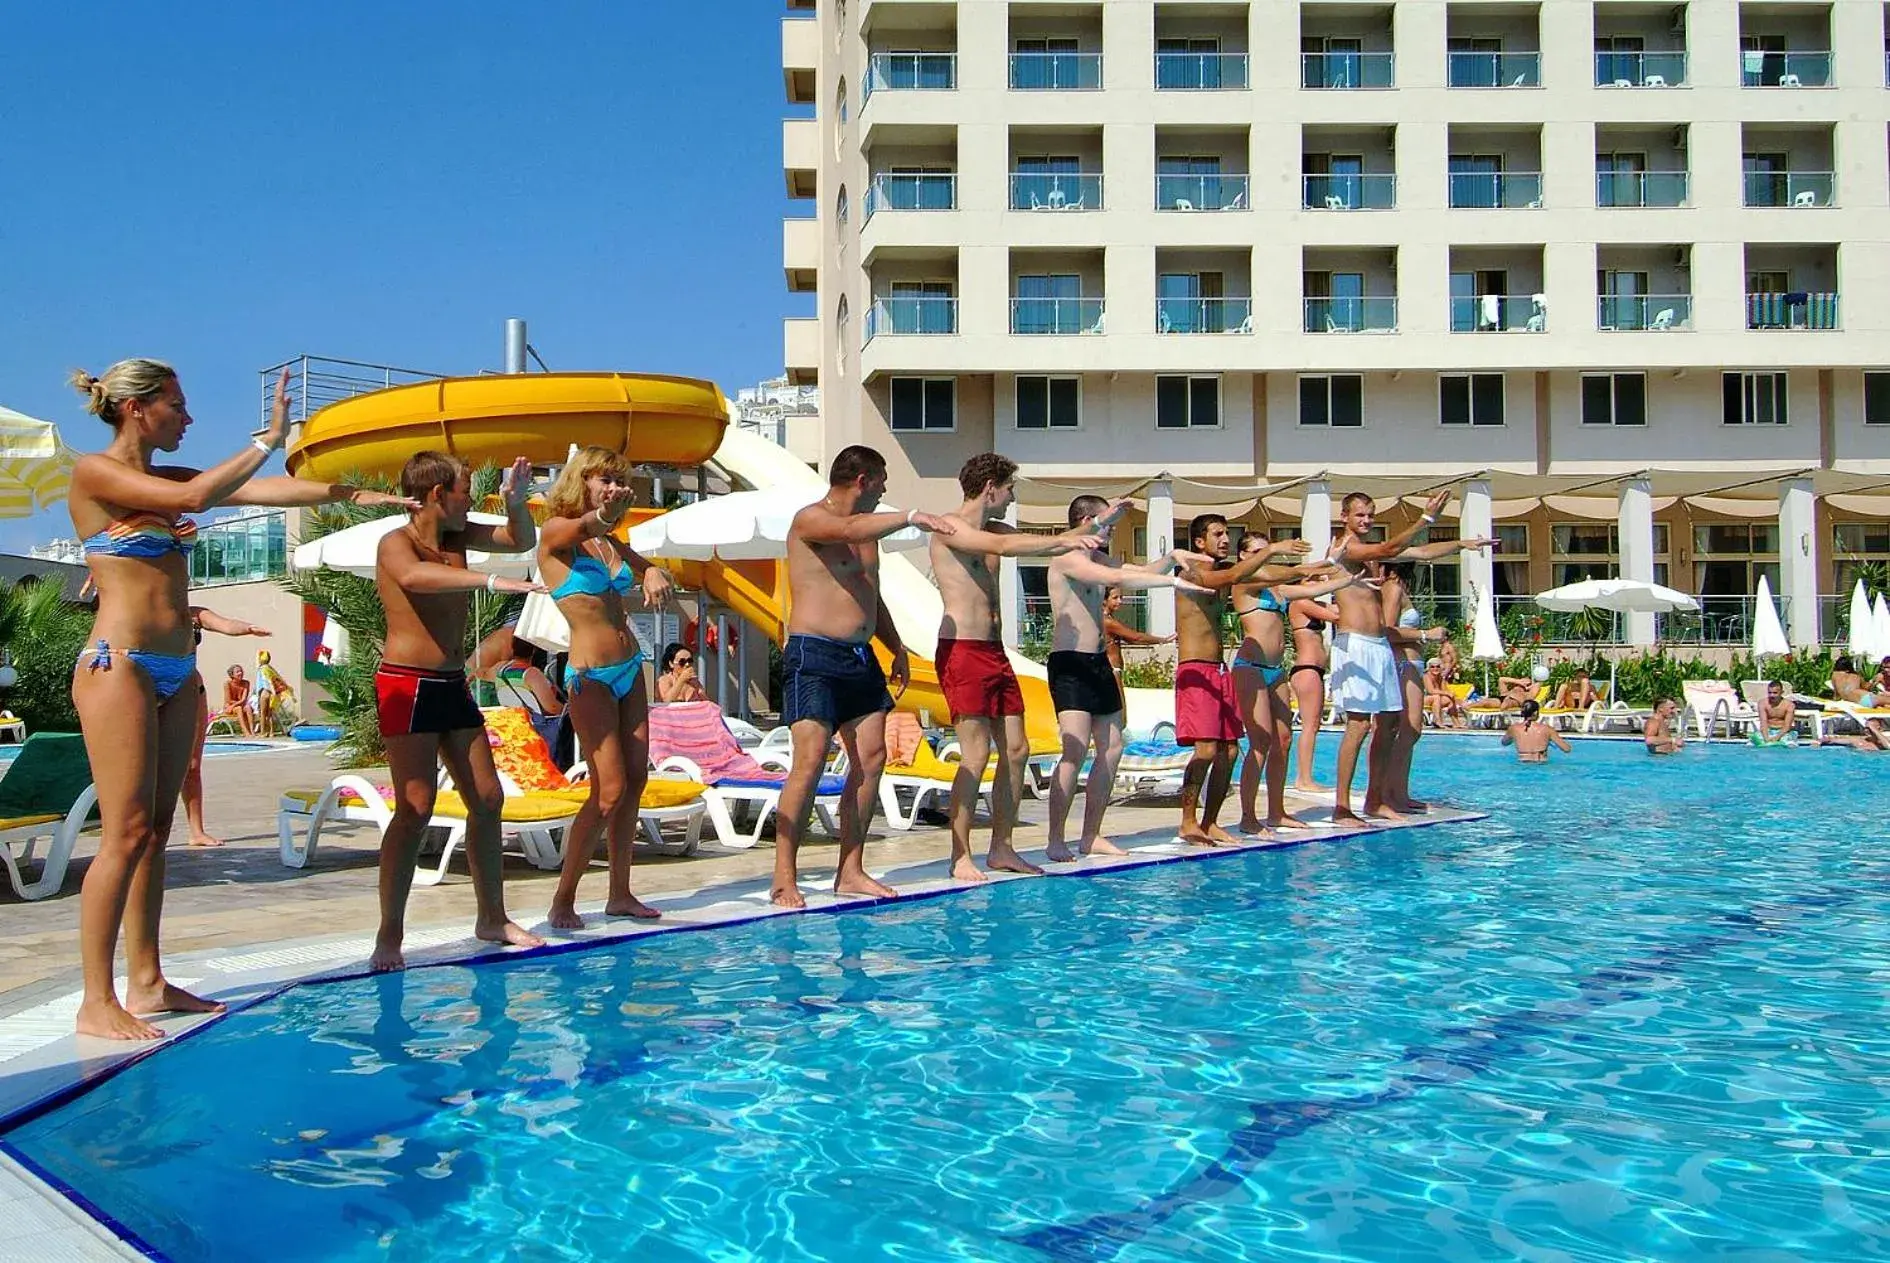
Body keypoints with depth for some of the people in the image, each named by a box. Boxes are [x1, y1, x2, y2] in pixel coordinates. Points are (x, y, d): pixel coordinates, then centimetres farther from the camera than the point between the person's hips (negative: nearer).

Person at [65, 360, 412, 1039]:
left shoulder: (166, 477, 17)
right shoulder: (94, 472, -5)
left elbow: (263, 490, 11)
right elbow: (193, 498, -18)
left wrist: (352, 492, 5)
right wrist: (267, 440, -11)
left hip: (178, 672, 8)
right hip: (120, 665, -8)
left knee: (156, 830, 8)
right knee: (126, 832, -9)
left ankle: (146, 982, 14)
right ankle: (96, 1001, -4)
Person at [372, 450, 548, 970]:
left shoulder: (457, 537, 12)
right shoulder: (396, 543, -10)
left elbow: (522, 540, 22)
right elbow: (412, 576, -34)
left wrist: (515, 502, 1)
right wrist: (491, 581, -45)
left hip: (453, 685, 8)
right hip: (407, 685, -8)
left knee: (488, 798, 7)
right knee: (417, 807, -14)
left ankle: (492, 918, 18)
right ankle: (389, 936, -7)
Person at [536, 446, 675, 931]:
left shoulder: (610, 541, 13)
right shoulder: (555, 533, -8)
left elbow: (649, 567, 11)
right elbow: (581, 528, -30)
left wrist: (653, 573, -15)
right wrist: (602, 514, -55)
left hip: (630, 669, 8)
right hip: (590, 676, -8)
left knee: (635, 781, 8)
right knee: (609, 790, -11)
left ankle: (620, 894, 17)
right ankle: (563, 900, 0)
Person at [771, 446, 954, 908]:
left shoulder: (867, 530, 19)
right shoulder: (810, 519, -6)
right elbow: (849, 530, -30)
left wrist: (897, 650, 24)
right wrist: (912, 517, -35)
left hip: (861, 658, 9)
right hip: (813, 655, -8)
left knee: (871, 758, 3)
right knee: (810, 761, -14)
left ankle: (850, 871, 10)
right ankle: (784, 878, -10)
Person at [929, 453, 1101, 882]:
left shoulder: (992, 529, 18)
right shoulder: (950, 526, -8)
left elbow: (1046, 545, 23)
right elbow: (1004, 547, -24)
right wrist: (1066, 540, -26)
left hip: (994, 652, 9)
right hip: (962, 650, -9)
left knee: (1016, 750, 7)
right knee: (976, 754, -11)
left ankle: (1001, 848, 16)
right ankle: (960, 857, -3)